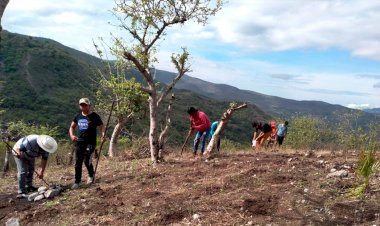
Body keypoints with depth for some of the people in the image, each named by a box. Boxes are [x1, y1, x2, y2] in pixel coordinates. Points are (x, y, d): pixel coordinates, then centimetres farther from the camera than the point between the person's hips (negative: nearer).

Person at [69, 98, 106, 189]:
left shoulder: (94, 116, -4)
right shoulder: (78, 116, 10)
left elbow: (102, 126, -3)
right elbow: (72, 127, 20)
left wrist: (103, 134, -23)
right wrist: (72, 135, 0)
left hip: (90, 143, -5)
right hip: (79, 142, 5)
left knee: (87, 161, -9)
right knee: (78, 163, 6)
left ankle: (91, 176, 20)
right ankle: (77, 182, 17)